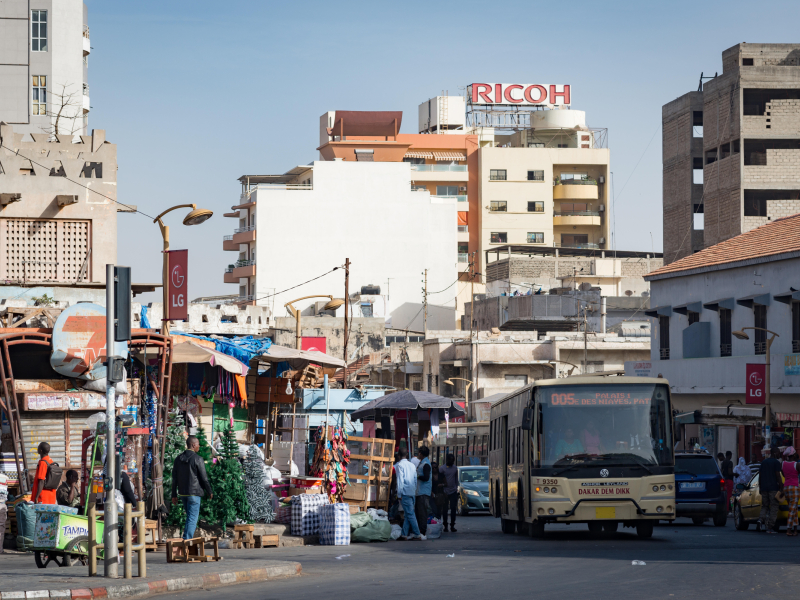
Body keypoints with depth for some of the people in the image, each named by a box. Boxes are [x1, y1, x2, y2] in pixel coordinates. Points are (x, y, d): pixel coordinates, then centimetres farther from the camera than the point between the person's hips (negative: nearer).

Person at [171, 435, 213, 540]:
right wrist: (209, 492, 3)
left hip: (182, 493, 7)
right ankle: (187, 540, -10)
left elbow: (174, 478, 10)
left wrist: (174, 495, 15)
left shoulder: (178, 459, 8)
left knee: (190, 517, 19)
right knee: (192, 518, -3)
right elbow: (203, 478, -10)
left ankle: (187, 539, 18)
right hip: (194, 492, -6)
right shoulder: (197, 459, -12)